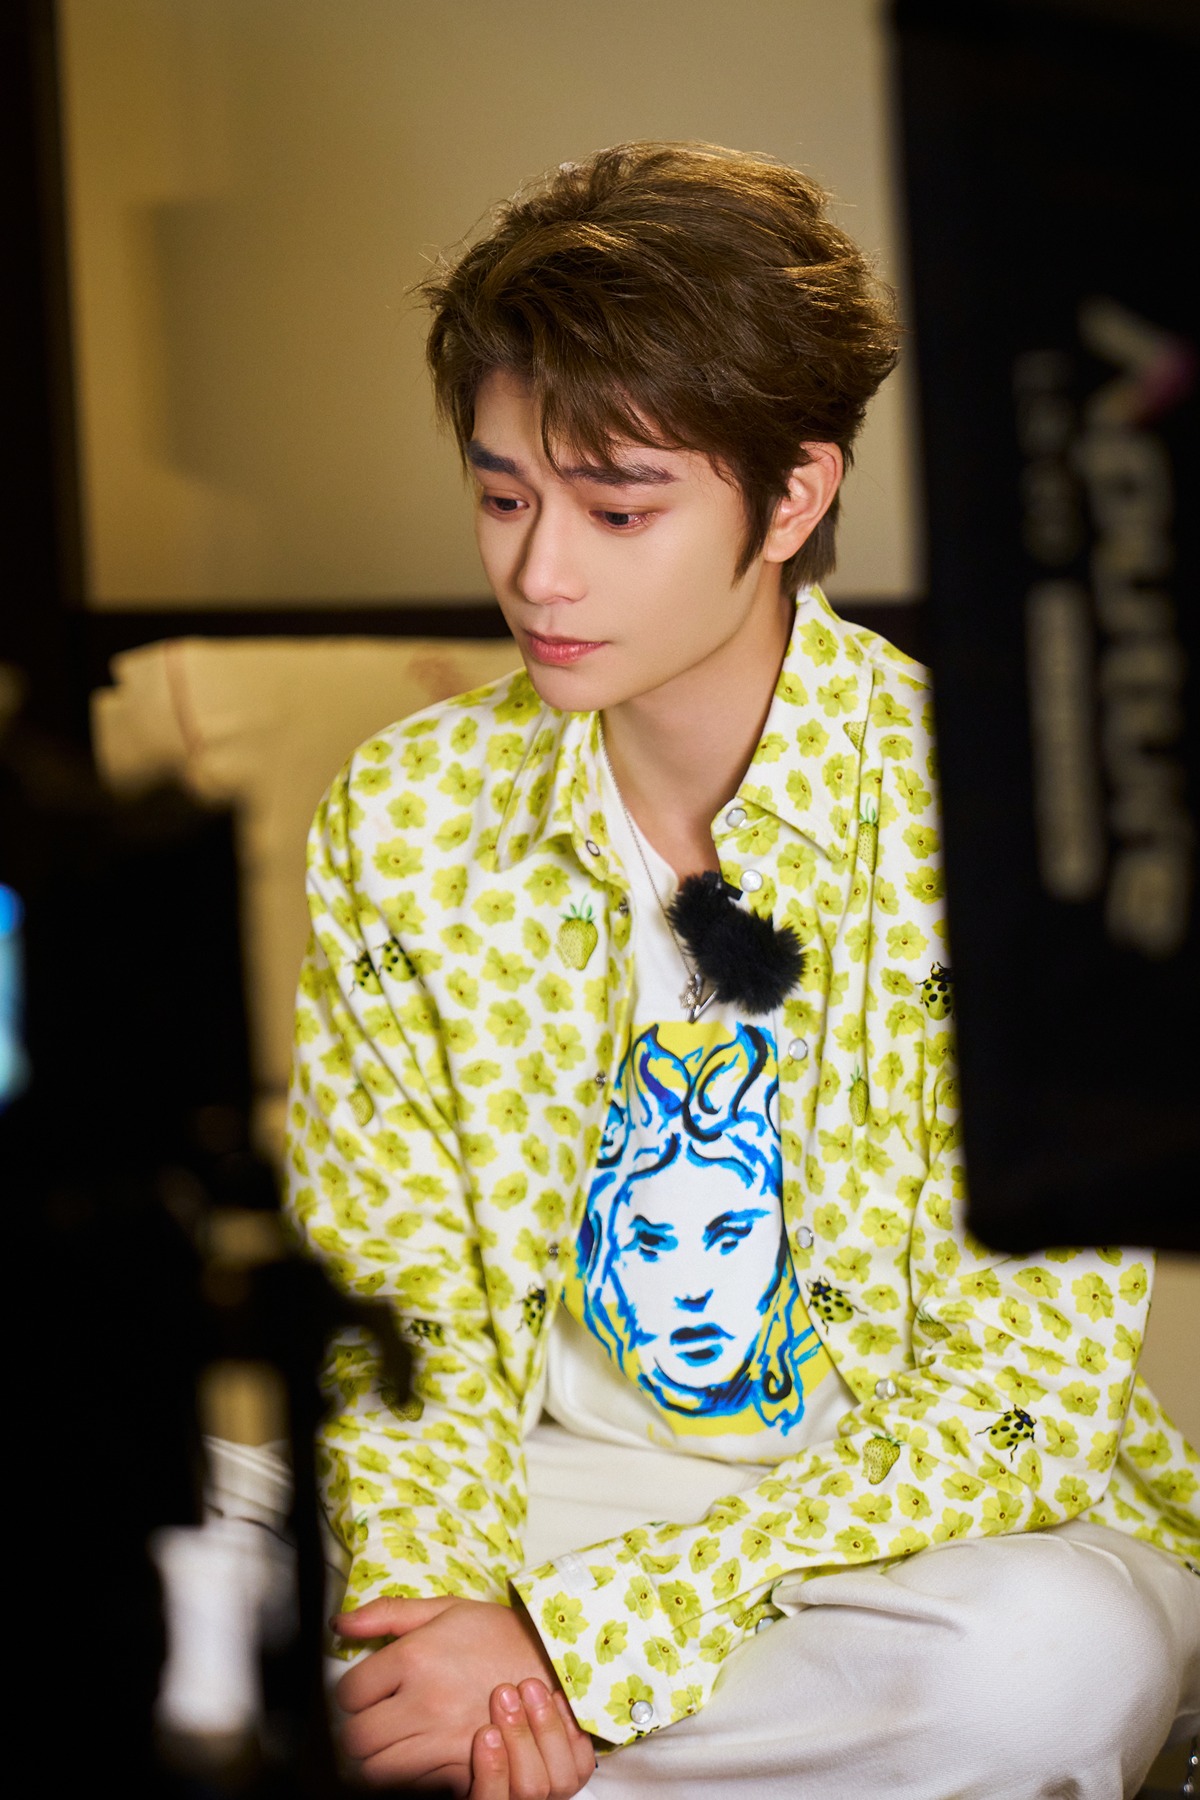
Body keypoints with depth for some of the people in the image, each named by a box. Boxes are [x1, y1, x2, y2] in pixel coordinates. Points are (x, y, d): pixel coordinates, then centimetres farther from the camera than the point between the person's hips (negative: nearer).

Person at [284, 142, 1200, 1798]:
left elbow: (1020, 1397, -17)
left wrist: (584, 1645, -23)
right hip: (564, 1478, 2)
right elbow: (396, 1297, 3)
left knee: (1045, 1661, -37)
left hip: (921, 1519, -2)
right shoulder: (405, 817, -3)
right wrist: (443, 1601, -19)